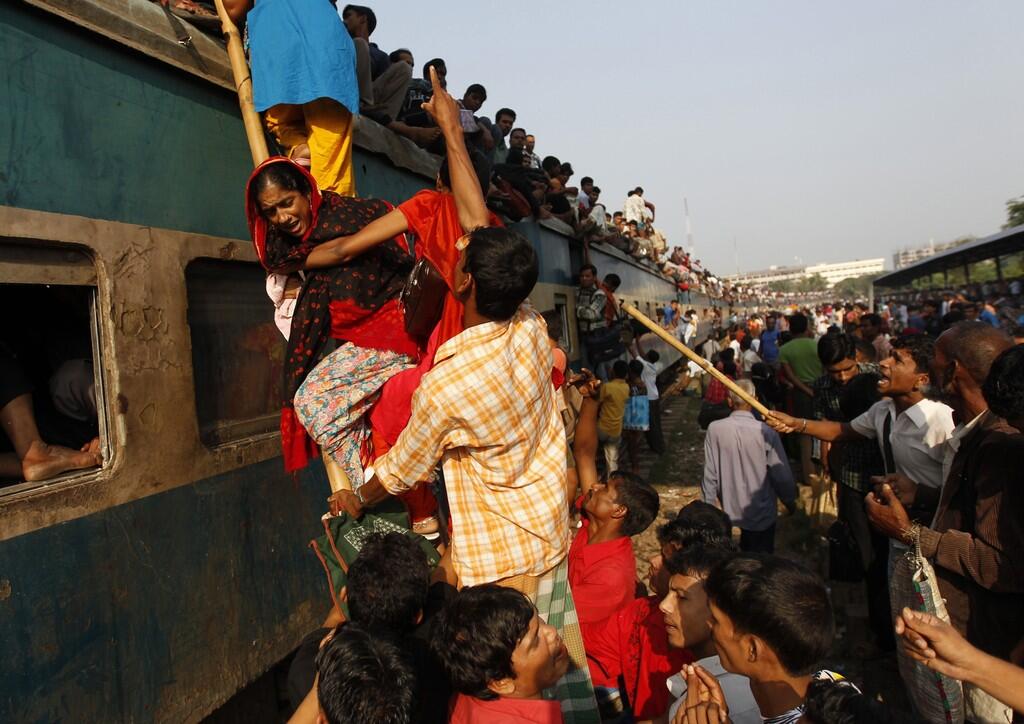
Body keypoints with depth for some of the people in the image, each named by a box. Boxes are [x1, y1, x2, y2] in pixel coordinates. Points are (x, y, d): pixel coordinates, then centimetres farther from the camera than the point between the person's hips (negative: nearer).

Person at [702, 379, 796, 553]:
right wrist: (790, 500, 7)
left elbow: (709, 472, -9)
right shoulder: (766, 433, -21)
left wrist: (710, 502, 6)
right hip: (761, 513, -2)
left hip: (730, 510, 2)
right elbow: (782, 475, -12)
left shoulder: (715, 429, -16)